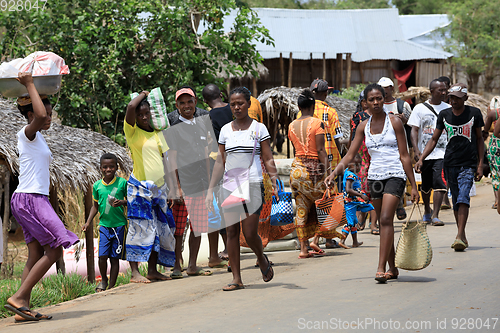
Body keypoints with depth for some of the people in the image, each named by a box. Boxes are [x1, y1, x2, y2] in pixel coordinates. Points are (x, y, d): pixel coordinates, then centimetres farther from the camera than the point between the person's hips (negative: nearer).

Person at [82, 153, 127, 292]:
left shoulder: (122, 183, -4)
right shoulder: (97, 185, 5)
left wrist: (122, 202, -17)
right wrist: (88, 222, 8)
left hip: (119, 224, -2)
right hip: (104, 224, 2)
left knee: (115, 257, 1)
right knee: (102, 256, -7)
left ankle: (111, 286, 10)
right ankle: (103, 280, 18)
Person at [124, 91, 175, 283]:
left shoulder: (158, 134, 14)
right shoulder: (132, 131, -2)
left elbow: (165, 161, 16)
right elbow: (131, 107, -20)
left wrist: (171, 188, 9)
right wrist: (143, 94, -2)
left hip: (158, 188, 6)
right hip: (139, 187, -6)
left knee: (159, 230, 7)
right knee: (140, 228, -8)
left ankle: (152, 271, 14)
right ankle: (135, 272, -6)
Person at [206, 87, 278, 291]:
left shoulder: (258, 128, 3)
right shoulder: (225, 130, 10)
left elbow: (268, 160, 2)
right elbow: (220, 162, 12)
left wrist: (275, 182, -13)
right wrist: (211, 190, 7)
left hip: (252, 185, -3)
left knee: (250, 234, -7)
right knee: (231, 232, 0)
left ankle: (262, 261, 23)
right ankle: (236, 278, 5)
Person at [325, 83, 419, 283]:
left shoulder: (394, 122, -2)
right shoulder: (364, 127, 9)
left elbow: (404, 156, -3)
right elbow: (350, 156, 8)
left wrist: (413, 186, -4)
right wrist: (334, 173, -9)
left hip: (395, 175, -5)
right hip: (375, 177, 5)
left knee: (386, 219, -17)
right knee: (384, 222, 9)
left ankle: (381, 268, -22)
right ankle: (393, 268, 18)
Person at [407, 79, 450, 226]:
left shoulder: (448, 109, 7)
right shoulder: (420, 108, 2)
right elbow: (414, 130, -2)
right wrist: (416, 149, -14)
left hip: (442, 153, 0)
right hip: (424, 153, 0)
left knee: (439, 184, -16)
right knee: (426, 186, 13)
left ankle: (435, 216, -16)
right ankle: (427, 211, 36)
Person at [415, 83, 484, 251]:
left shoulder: (474, 113, 0)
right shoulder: (444, 115, 5)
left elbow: (479, 139, 8)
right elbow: (434, 139, 10)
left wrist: (480, 165, 3)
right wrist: (421, 159, -2)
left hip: (468, 164, -3)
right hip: (450, 163, 3)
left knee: (463, 198, -18)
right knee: (456, 201, 7)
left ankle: (460, 237, -22)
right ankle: (462, 236, 17)